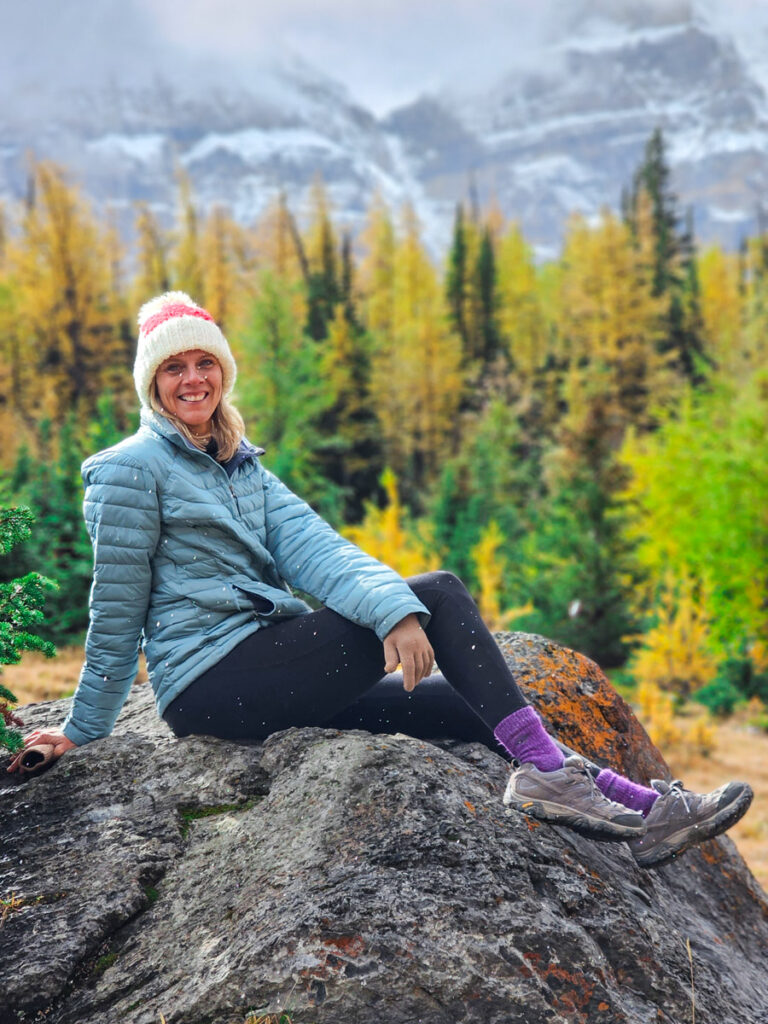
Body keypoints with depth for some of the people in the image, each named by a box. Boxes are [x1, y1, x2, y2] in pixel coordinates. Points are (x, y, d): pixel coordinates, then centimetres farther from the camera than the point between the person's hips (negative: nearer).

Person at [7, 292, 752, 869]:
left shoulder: (243, 468, 17)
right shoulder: (133, 470, -5)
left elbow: (311, 547, -1)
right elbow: (117, 612, -4)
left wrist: (391, 607, -19)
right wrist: (80, 731, 0)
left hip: (269, 679, 7)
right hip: (209, 681, -7)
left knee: (472, 704, -4)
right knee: (440, 596, -15)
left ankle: (635, 808, -4)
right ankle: (545, 771, -18)